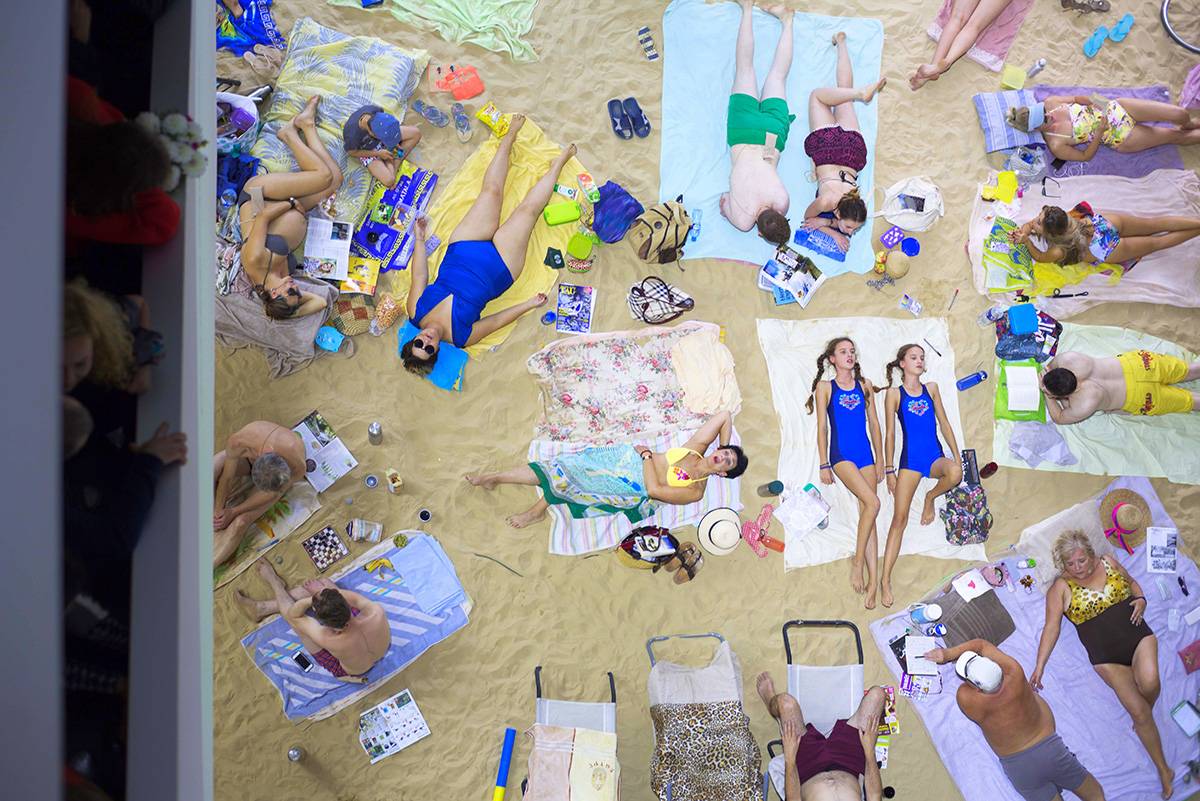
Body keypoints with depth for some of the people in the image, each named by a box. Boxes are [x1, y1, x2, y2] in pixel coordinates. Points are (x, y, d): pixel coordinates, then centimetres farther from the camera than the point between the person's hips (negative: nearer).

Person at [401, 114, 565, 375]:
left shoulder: (416, 312, -19)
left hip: (463, 249, 3)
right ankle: (559, 163, 22)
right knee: (528, 209, -6)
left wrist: (419, 238, 0)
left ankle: (510, 135, 28)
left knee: (491, 191, 2)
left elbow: (419, 277, -6)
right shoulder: (461, 337, -25)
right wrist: (530, 304, -14)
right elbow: (498, 320, -13)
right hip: (499, 268, -3)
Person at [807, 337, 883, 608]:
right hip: (841, 454, -4)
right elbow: (822, 428, 0)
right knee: (872, 502, -23)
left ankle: (872, 581, 2)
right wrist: (824, 465, -3)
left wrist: (880, 460, 11)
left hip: (865, 454, 4)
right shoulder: (825, 387, 3)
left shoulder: (864, 385, 12)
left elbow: (874, 425, 14)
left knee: (867, 515, 1)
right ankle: (857, 562, -10)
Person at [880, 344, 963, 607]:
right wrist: (889, 470, 0)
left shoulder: (931, 388, 12)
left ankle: (931, 497, 1)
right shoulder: (894, 394, 3)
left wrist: (957, 456, 8)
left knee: (955, 473, -35)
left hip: (935, 455, 3)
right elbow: (890, 434, 3)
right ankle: (885, 579, -3)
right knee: (899, 519, -7)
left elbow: (944, 423, 14)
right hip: (910, 459, -3)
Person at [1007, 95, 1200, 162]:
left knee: (1180, 114, 0)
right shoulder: (1055, 145, -22)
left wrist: (1094, 101, -15)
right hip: (1121, 138, -3)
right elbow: (1086, 156, -13)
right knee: (1174, 136, 3)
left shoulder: (1050, 102, -11)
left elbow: (1079, 98, 4)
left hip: (1115, 109, 3)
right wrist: (1100, 131, -24)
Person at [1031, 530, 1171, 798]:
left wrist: (1140, 599, -1)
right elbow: (1051, 627, -8)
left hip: (1138, 636, 2)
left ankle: (1145, 713, 6)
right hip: (1107, 657, -1)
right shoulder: (1061, 588, -5)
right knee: (1139, 713, -9)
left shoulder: (1108, 563, 4)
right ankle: (1163, 770, 8)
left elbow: (1132, 582, 21)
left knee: (1149, 683, -29)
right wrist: (1040, 666, -15)